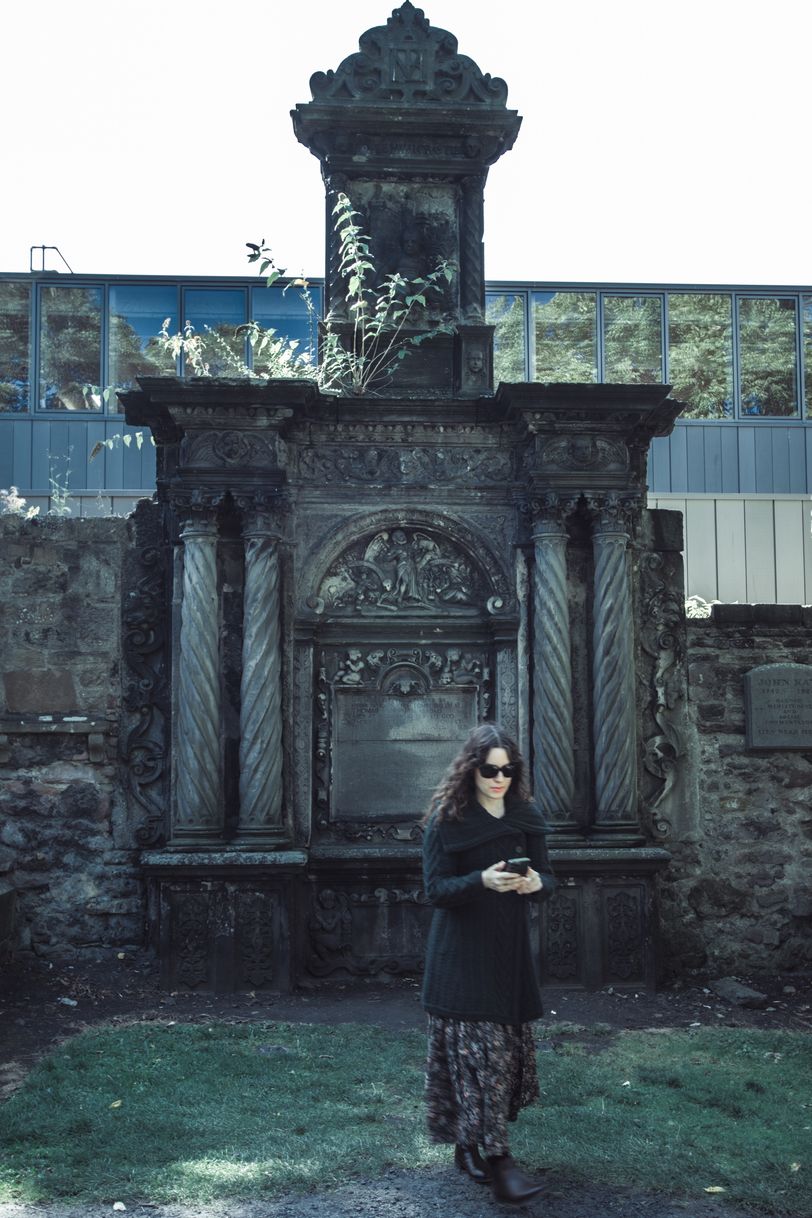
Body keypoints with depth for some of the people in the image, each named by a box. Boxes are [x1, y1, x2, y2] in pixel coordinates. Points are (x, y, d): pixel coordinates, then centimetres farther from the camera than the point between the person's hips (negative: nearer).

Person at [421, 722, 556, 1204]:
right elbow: (436, 888, -11)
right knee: (477, 1050, -9)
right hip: (463, 954, -5)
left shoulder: (528, 816, 5)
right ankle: (497, 1159, -6)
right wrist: (483, 881, -28)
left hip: (512, 951, 5)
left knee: (510, 1048, 8)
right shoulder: (446, 819, -7)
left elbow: (548, 880, 6)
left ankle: (470, 1143, 26)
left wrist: (536, 883, -18)